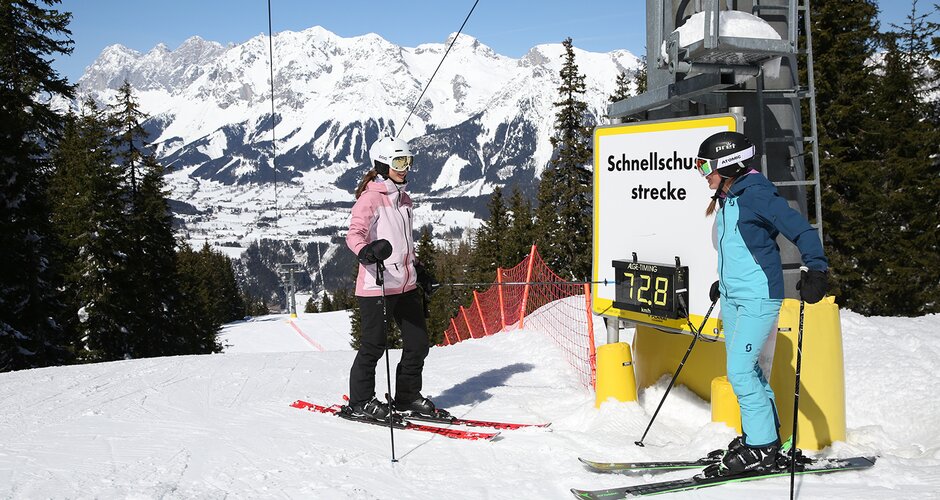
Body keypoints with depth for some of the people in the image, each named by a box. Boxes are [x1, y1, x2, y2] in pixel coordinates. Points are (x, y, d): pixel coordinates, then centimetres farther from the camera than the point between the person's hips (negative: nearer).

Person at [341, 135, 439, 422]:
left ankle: (407, 397, 24)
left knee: (418, 342, 9)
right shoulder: (370, 197, -9)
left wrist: (418, 270, 28)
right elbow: (355, 234, -19)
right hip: (377, 284, -8)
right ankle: (359, 403, 13)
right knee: (373, 344, -1)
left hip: (405, 284, 8)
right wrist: (367, 251, -39)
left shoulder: (403, 199, 17)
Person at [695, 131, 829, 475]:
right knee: (746, 369, 14)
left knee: (739, 372, -11)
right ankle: (764, 434, 26)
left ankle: (762, 448, 0)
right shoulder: (727, 200, 13)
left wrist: (816, 269, -29)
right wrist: (723, 282, 35)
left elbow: (802, 230, -18)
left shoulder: (755, 195, -15)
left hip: (759, 298, -9)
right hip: (733, 297, 10)